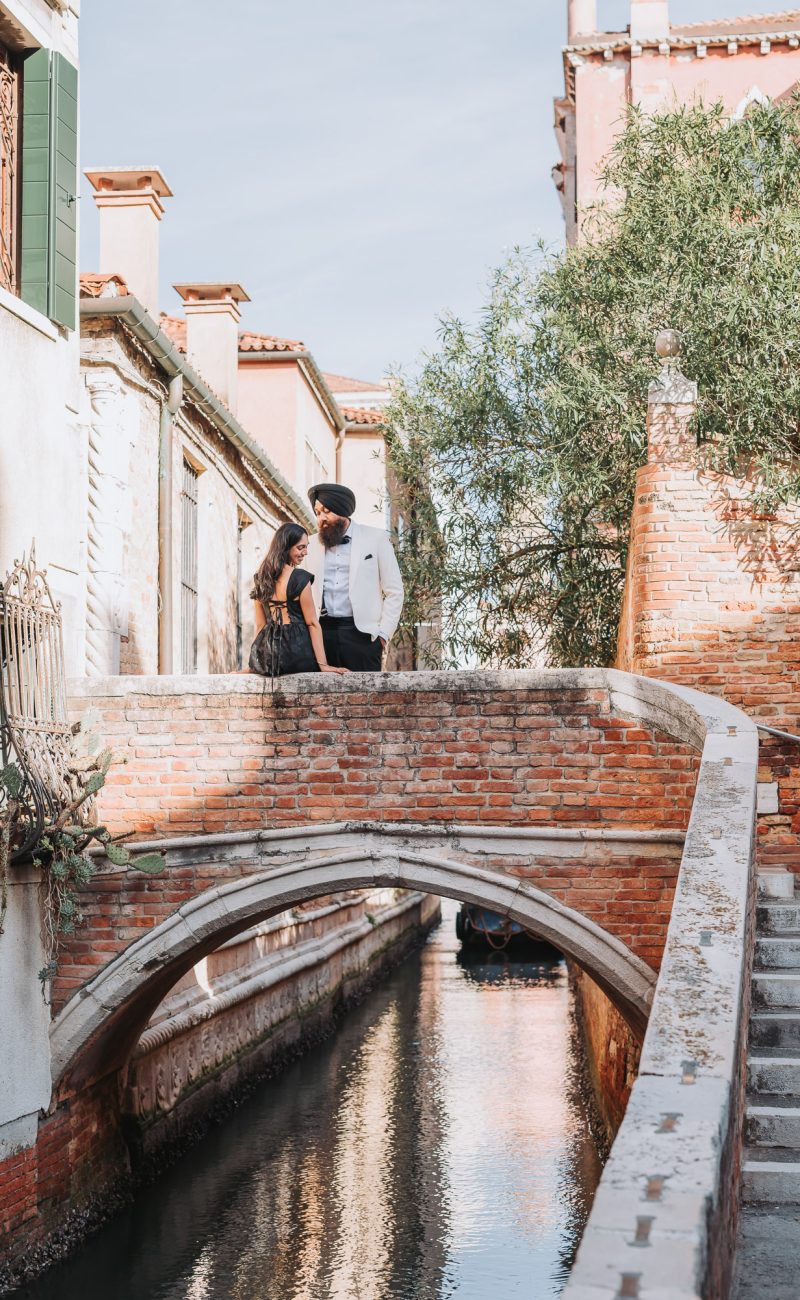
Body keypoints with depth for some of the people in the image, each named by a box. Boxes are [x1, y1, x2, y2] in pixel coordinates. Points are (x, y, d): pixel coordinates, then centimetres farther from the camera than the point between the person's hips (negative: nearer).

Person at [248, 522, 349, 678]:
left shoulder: (260, 579, 8)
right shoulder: (300, 579, -9)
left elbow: (260, 624, 13)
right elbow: (312, 623, -9)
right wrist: (323, 664, -8)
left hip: (266, 659, 7)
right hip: (295, 651, -7)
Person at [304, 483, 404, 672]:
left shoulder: (375, 539, 4)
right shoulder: (315, 544, 14)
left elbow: (394, 592, 3)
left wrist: (383, 635, -4)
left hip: (361, 633, -3)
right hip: (323, 632, 3)